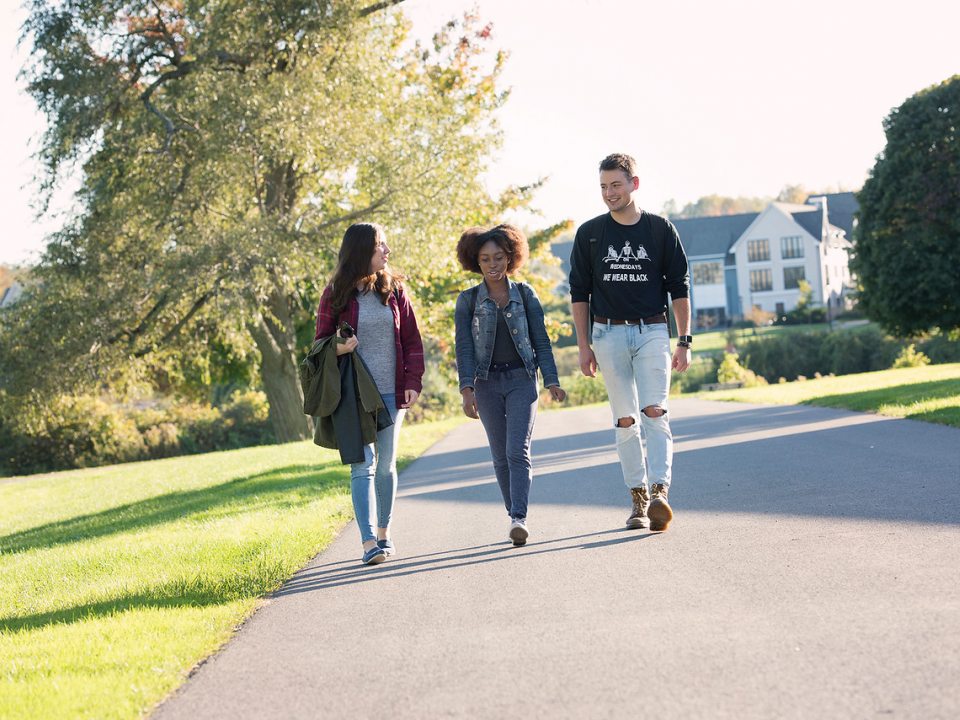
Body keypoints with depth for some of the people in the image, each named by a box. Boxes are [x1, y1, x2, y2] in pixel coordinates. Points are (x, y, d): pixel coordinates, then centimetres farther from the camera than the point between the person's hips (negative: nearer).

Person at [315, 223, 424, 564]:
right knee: (362, 466, -10)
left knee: (386, 464, 11)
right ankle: (369, 542, -15)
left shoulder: (393, 290, 6)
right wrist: (338, 348, -18)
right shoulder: (335, 295, -2)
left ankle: (383, 533, 24)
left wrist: (413, 382, -1)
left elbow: (412, 339, 9)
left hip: (391, 394, 3)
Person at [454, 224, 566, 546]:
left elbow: (541, 340, 5)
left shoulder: (524, 294, 4)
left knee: (518, 451, -13)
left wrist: (552, 381, 0)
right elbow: (464, 347, -1)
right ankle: (515, 516, 14)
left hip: (521, 380, -1)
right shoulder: (468, 300, 3)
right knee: (500, 456, 5)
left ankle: (519, 518, -21)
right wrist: (467, 390, -10)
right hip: (487, 384, 1)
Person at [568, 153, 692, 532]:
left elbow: (679, 287, 6)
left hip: (652, 332, -1)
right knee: (625, 420, 2)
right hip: (608, 334, 1)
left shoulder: (660, 229, 3)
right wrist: (583, 345, 2)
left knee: (654, 412, -14)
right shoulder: (589, 234, 5)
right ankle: (639, 499, 7)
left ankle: (659, 493, -24)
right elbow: (579, 292, 8)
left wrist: (684, 341, 1)